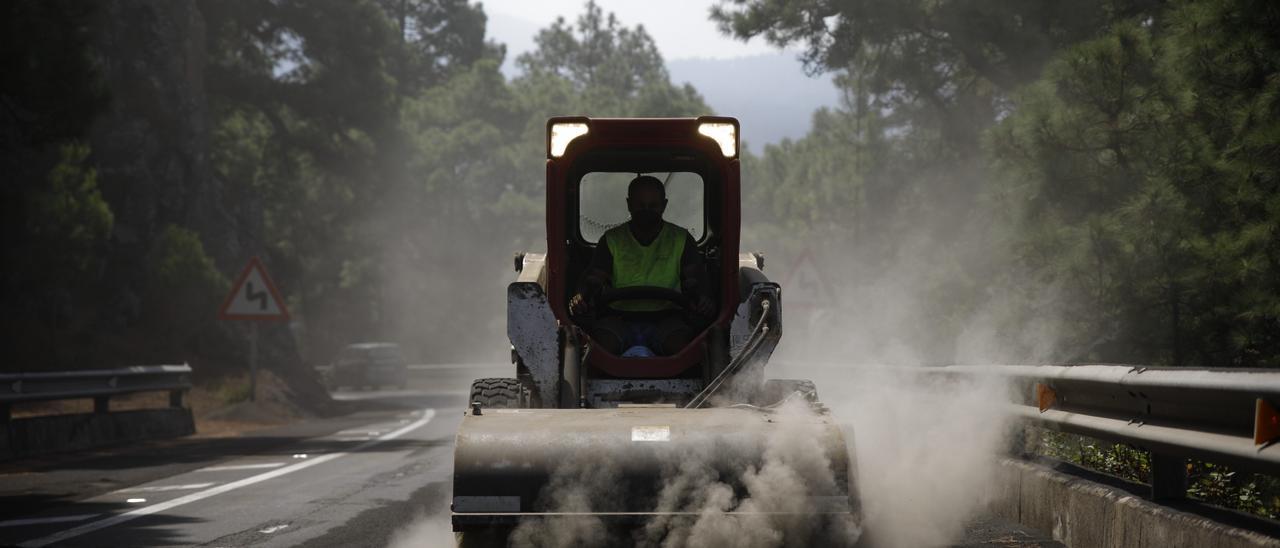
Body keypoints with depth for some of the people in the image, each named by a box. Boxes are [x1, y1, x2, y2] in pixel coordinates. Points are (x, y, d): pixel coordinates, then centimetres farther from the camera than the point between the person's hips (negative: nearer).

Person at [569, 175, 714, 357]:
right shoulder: (612, 240, 13)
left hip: (666, 317, 0)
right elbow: (593, 279, 2)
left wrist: (700, 300, -23)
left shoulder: (681, 240, 14)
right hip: (618, 317, 0)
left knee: (679, 342, -34)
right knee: (604, 341, -33)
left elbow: (694, 281, 3)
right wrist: (581, 299, -23)